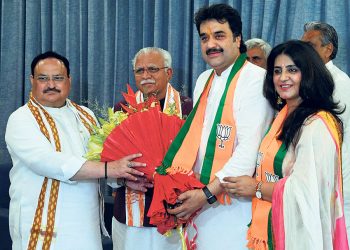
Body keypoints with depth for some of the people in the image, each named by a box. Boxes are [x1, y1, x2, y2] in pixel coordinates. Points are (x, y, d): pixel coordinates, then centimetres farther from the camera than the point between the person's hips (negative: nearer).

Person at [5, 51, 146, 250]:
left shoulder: (85, 115, 12)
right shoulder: (21, 120, -7)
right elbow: (46, 161, -22)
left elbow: (104, 155, 6)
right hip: (43, 225, -4)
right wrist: (108, 169, -26)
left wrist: (126, 177, -16)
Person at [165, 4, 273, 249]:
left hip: (234, 204, -7)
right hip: (198, 199, 7)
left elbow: (249, 150, -19)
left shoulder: (256, 79, -12)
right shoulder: (204, 80, 13)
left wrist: (208, 194, -20)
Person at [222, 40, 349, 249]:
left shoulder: (316, 125, -17)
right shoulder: (284, 117, 11)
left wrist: (256, 189, -12)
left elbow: (306, 190, -22)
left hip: (297, 232, -8)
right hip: (271, 229, 8)